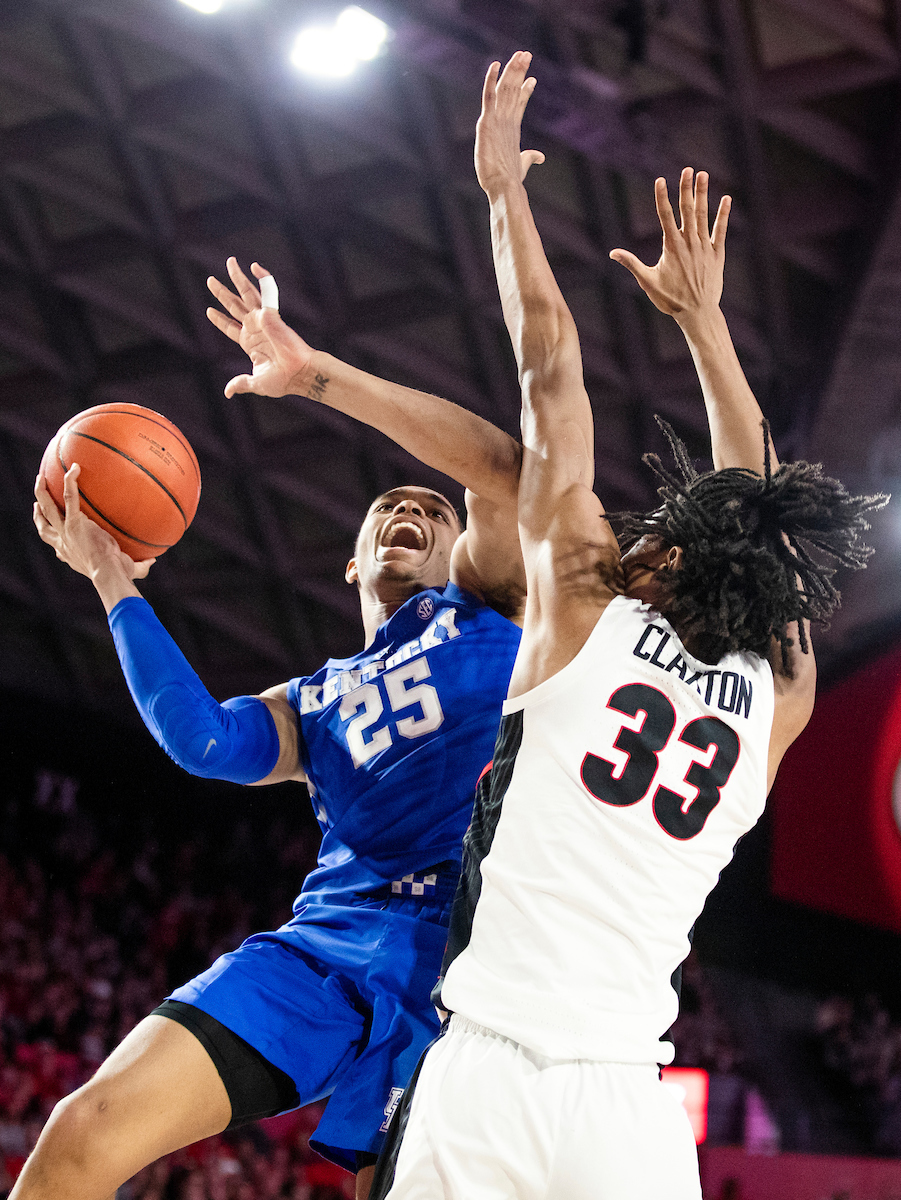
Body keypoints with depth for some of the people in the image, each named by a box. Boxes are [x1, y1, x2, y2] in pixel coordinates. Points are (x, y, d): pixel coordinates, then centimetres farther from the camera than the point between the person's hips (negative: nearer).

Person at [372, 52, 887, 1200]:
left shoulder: (587, 610, -1)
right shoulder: (779, 699, 8)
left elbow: (551, 371, 7)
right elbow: (763, 512, 25)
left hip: (482, 1082, -3)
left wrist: (502, 184, 17)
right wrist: (702, 316, 35)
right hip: (626, 1108, 3)